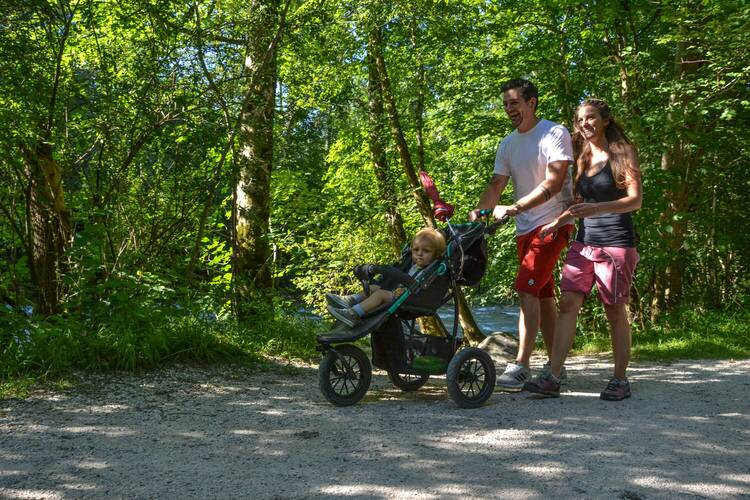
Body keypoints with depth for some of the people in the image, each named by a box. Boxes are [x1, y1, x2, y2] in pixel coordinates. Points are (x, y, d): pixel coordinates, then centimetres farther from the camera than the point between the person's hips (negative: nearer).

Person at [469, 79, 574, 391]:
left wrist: (513, 208, -28)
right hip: (525, 228, 8)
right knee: (543, 294, 11)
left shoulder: (555, 134, -9)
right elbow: (497, 184, 4)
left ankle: (521, 366, -19)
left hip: (552, 223, -8)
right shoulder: (508, 144, 13)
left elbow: (553, 183, -19)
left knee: (527, 289, -19)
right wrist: (478, 211, -16)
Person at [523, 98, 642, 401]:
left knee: (615, 311, 0)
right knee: (568, 303, -6)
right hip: (584, 242, 5)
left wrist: (596, 209, -26)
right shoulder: (583, 159, 16)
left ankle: (620, 380, 11)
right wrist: (557, 222, 10)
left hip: (616, 243, -5)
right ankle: (552, 378, -10)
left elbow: (635, 199, -12)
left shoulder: (624, 153, -2)